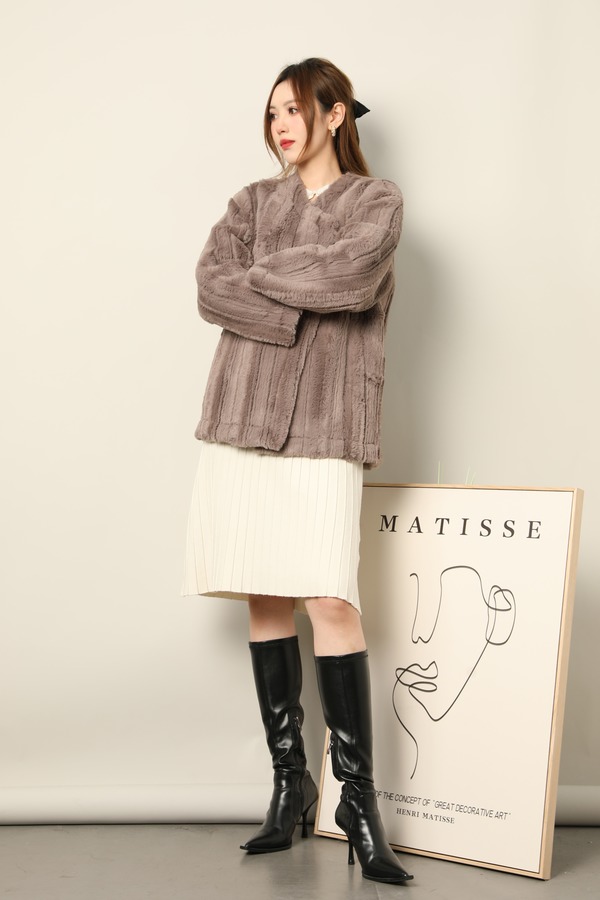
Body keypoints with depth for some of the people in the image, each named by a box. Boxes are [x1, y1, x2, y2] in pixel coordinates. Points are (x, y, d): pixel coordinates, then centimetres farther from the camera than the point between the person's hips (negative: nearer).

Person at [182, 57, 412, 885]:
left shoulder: (376, 199, 9)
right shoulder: (255, 201, 17)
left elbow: (350, 274, -12)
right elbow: (210, 289, 1)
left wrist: (258, 274, -1)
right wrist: (296, 309, -11)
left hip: (324, 423, -3)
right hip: (242, 415, 3)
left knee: (331, 600, -11)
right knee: (265, 599, 3)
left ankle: (357, 799, -3)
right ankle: (289, 782, 12)